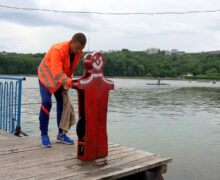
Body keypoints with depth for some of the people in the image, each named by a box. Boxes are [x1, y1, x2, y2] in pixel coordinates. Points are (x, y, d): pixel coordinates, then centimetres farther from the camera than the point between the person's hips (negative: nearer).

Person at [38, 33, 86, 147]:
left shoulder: (77, 52, -11)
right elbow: (57, 72, -44)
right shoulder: (58, 49, -33)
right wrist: (69, 82, -57)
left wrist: (69, 79, 0)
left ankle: (61, 134, 12)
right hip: (47, 76, -6)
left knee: (62, 103, 1)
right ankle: (44, 135, -3)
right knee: (46, 103, -17)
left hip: (61, 79, 6)